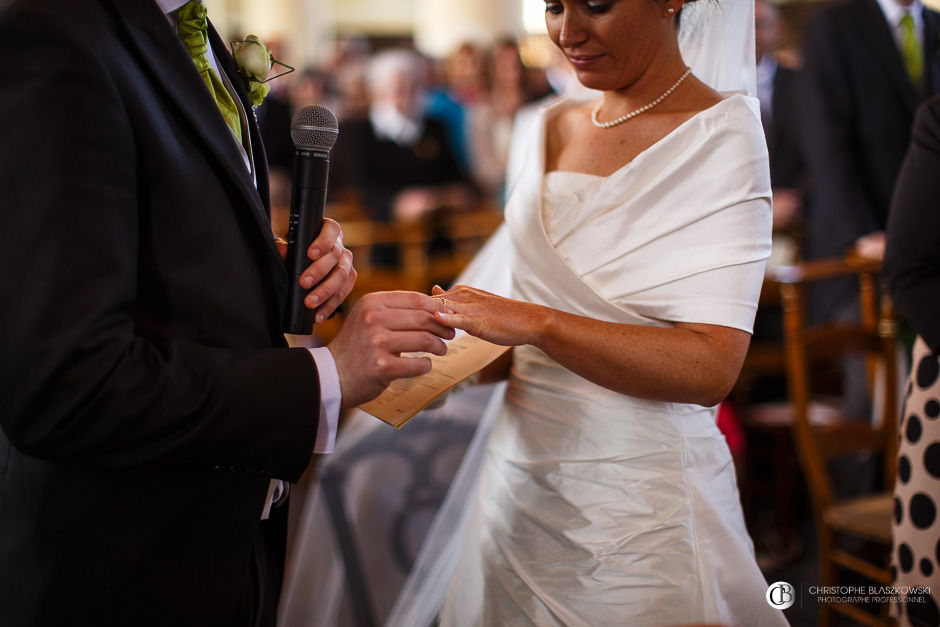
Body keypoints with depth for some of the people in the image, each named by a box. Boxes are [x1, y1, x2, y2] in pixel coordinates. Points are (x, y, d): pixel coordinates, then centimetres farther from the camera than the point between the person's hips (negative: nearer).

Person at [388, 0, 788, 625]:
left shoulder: (721, 133, -12)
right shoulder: (557, 127, 8)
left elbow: (710, 367, -21)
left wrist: (536, 323, -28)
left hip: (636, 496, -6)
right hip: (521, 470, 6)